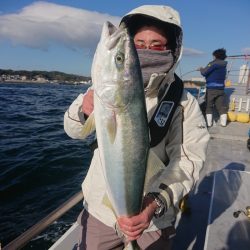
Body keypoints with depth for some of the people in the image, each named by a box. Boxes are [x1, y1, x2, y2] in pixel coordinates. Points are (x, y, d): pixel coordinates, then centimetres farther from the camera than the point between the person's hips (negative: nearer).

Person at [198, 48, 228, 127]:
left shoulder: (214, 63, -8)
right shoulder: (224, 65, 14)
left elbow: (204, 73, -11)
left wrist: (201, 69, 10)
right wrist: (204, 69, 21)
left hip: (211, 89, -6)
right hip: (221, 89, 6)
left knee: (208, 106, 3)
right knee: (222, 107, 9)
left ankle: (209, 122, 3)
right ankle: (223, 122, 9)